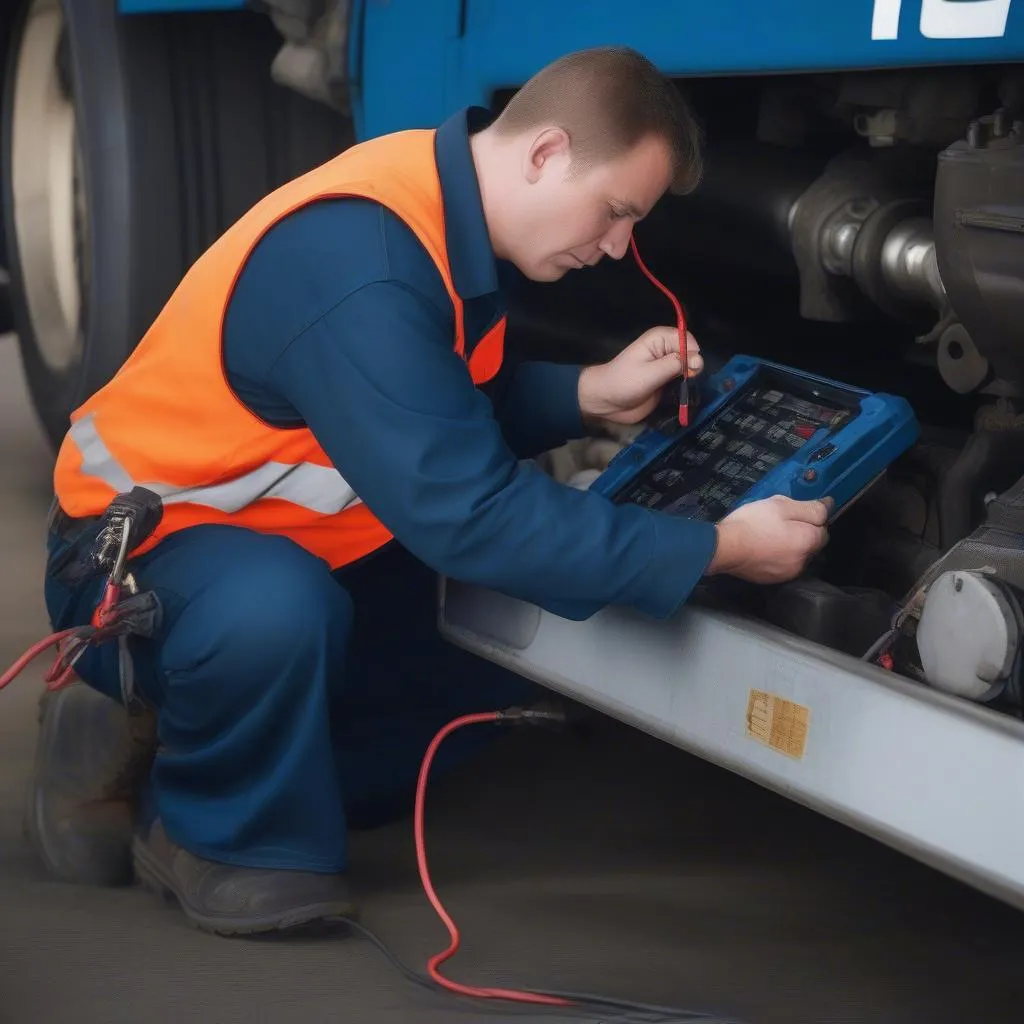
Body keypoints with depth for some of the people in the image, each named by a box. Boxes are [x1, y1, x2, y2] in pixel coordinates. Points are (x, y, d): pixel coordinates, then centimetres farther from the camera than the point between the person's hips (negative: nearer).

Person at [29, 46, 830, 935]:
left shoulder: (443, 206, -4)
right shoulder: (358, 261, -32)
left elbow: (463, 408, 11)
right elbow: (466, 511, -34)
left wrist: (588, 393, -8)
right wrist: (718, 551, -29)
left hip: (294, 541, 9)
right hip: (142, 543, -9)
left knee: (514, 660, 12)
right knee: (271, 611, -41)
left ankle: (160, 743, 12)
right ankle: (217, 835, -8)